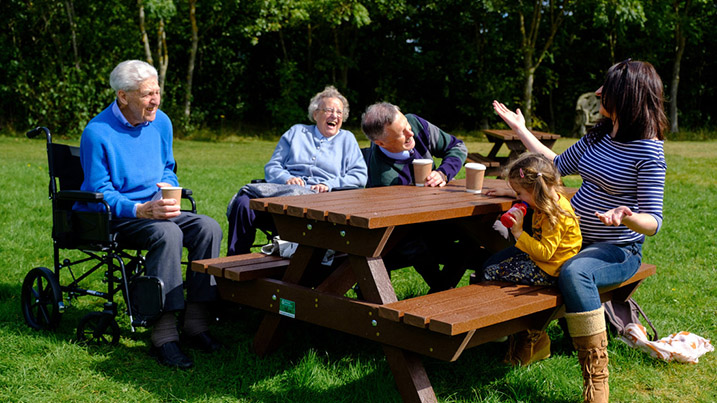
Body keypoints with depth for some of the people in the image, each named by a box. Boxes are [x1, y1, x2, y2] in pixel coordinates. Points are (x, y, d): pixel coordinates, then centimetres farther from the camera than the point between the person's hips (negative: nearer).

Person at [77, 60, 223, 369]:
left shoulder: (161, 122, 7)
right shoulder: (97, 133, -13)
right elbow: (100, 193, -14)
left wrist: (168, 187, -4)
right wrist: (142, 210, -29)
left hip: (154, 208, 7)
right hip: (111, 218, -6)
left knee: (208, 227, -19)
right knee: (167, 234, -35)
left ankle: (196, 323, -19)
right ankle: (164, 335, -33)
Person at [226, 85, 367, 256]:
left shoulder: (347, 139, 24)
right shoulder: (296, 132, 27)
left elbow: (360, 176, 9)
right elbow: (272, 167, 18)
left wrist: (329, 185, -7)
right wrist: (286, 178, -5)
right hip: (284, 189, 2)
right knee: (243, 203, -28)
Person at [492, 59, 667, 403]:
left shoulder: (648, 152, -17)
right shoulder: (599, 136, 6)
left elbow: (653, 223, -18)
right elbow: (558, 166, 18)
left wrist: (626, 217, -41)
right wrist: (521, 130, 20)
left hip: (619, 250, -8)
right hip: (575, 238, 8)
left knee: (573, 272, -41)